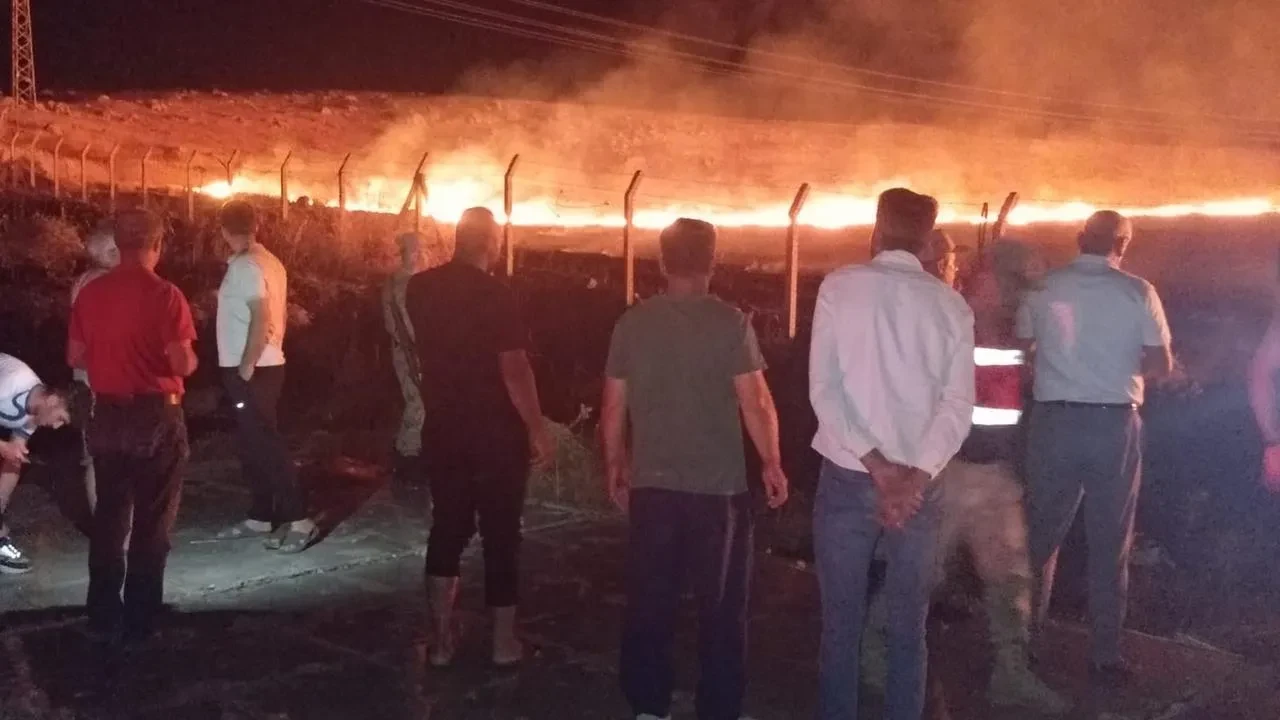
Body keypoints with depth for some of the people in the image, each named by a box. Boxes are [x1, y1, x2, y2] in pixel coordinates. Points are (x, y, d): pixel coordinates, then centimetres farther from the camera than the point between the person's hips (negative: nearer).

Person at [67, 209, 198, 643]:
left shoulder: (90, 293, 1)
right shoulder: (164, 295, -14)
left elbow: (76, 357, 7)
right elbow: (182, 364, -19)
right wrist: (190, 358, 3)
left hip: (108, 415, 5)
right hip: (156, 417, -5)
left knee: (109, 517, 15)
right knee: (151, 522, 7)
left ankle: (104, 618, 21)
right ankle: (139, 621, 13)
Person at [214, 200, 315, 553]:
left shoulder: (244, 266, -15)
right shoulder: (269, 262, 12)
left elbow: (261, 319, -22)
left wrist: (246, 367, -18)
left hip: (249, 369, -9)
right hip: (264, 365, 9)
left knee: (264, 444, -9)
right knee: (256, 443, 13)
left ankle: (298, 520, -9)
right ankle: (261, 516, 19)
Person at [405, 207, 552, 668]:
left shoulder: (421, 288, 1)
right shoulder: (495, 294, -17)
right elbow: (514, 368, -20)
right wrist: (537, 428, -14)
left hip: (443, 429, 5)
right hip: (496, 433, -5)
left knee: (446, 528, 13)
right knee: (501, 534, 6)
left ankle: (442, 638, 17)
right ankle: (504, 642, 14)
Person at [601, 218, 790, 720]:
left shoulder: (633, 322, 1)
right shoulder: (730, 321, -9)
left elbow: (613, 406, 5)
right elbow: (756, 402, -12)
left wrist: (615, 464, 17)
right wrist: (771, 464, 1)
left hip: (652, 484, 3)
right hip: (719, 486, -3)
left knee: (650, 603, 13)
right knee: (721, 607, 9)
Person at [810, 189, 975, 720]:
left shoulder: (840, 286, -2)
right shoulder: (951, 305, 3)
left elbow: (824, 388, -10)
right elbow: (958, 404, -7)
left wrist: (877, 466, -12)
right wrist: (914, 478, -12)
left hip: (847, 477, -2)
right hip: (920, 483, 2)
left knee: (841, 622, 9)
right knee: (908, 626, 13)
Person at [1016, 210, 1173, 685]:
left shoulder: (1043, 289, 0)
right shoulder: (1138, 292, -4)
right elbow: (1161, 366, -3)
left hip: (1054, 420, 1)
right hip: (1115, 424, -1)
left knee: (1041, 536, 14)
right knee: (1110, 544, 9)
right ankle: (1106, 656, 15)